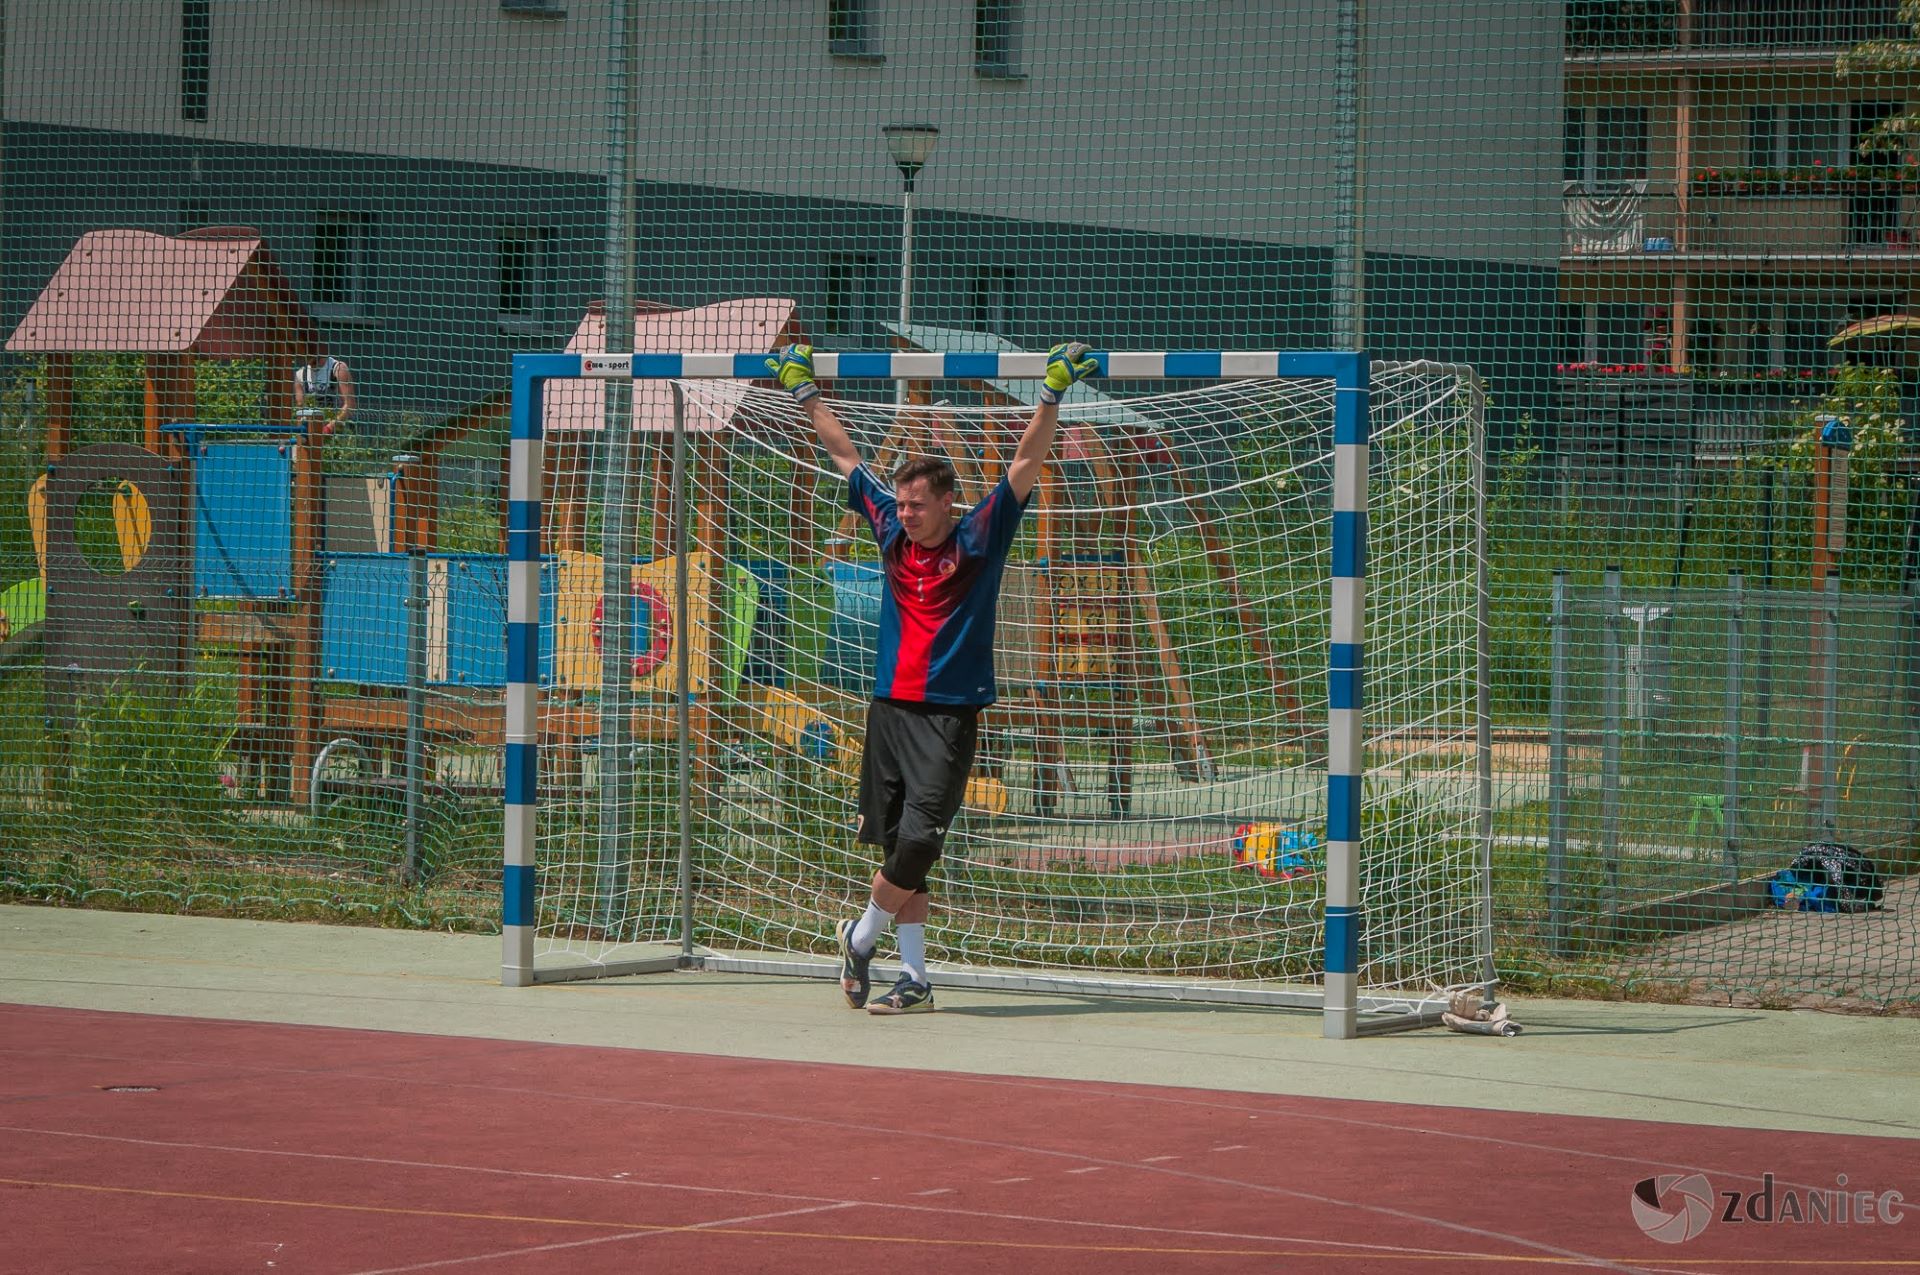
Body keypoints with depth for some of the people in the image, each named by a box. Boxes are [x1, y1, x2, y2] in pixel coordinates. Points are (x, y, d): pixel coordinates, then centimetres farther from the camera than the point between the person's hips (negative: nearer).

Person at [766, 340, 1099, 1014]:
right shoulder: (892, 530, 9)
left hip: (948, 715, -4)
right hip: (889, 707, 4)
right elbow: (843, 454, 19)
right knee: (898, 845, 4)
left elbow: (1025, 465, -8)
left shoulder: (978, 540, -2)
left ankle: (862, 935, 7)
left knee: (918, 839, -15)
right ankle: (914, 978, 9)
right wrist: (805, 392, 24)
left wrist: (1052, 396, -18)